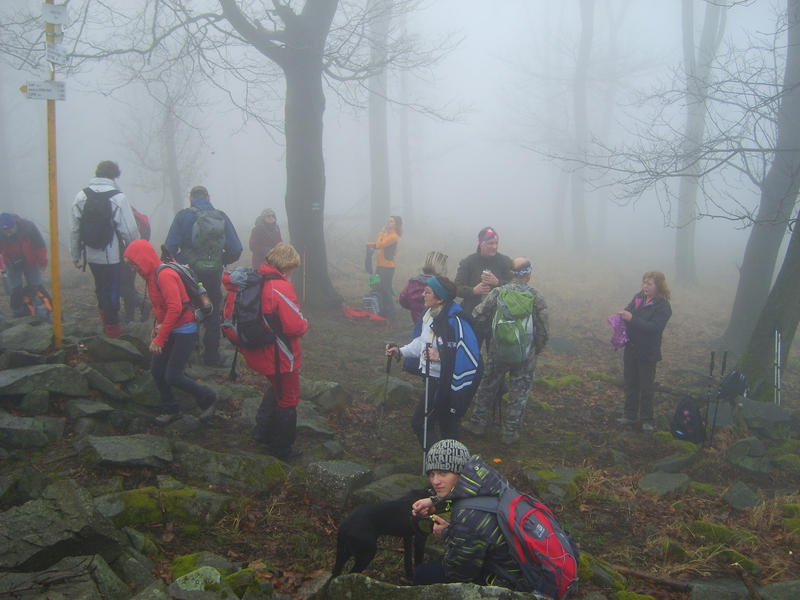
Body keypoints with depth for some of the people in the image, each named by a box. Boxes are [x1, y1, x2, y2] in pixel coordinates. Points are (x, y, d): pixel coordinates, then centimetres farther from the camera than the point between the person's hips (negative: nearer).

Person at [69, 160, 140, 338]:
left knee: (101, 290, 22)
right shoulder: (118, 197, -14)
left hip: (92, 255, 5)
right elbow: (129, 230, -16)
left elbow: (75, 230, 4)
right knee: (112, 292, 7)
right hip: (111, 255, -5)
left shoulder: (81, 197, 1)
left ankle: (106, 322, 31)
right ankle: (113, 329, 12)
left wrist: (75, 255, 11)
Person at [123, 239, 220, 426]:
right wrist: (157, 327, 6)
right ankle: (171, 409, 26)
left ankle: (209, 398, 11)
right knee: (156, 371, 10)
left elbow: (175, 308, -31)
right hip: (170, 330, 9)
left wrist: (160, 338, -28)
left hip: (184, 331, -9)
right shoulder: (152, 276, 9)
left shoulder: (165, 275, -22)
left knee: (173, 377, -9)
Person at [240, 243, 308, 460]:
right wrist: (304, 324, -5)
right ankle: (281, 448, 25)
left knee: (276, 389, 31)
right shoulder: (282, 288, -25)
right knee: (288, 399, 12)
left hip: (259, 352, 8)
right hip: (281, 357, -8)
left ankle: (262, 432, 35)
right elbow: (295, 326, -27)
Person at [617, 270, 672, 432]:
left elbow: (655, 326, -24)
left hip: (647, 353, -5)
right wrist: (622, 316, -25)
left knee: (646, 388, 5)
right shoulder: (638, 299, 3)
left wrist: (632, 319, -32)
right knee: (630, 384, 14)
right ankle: (629, 416, 26)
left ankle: (647, 420, 17)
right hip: (631, 350, 5)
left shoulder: (663, 306, -13)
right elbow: (627, 312, -1)